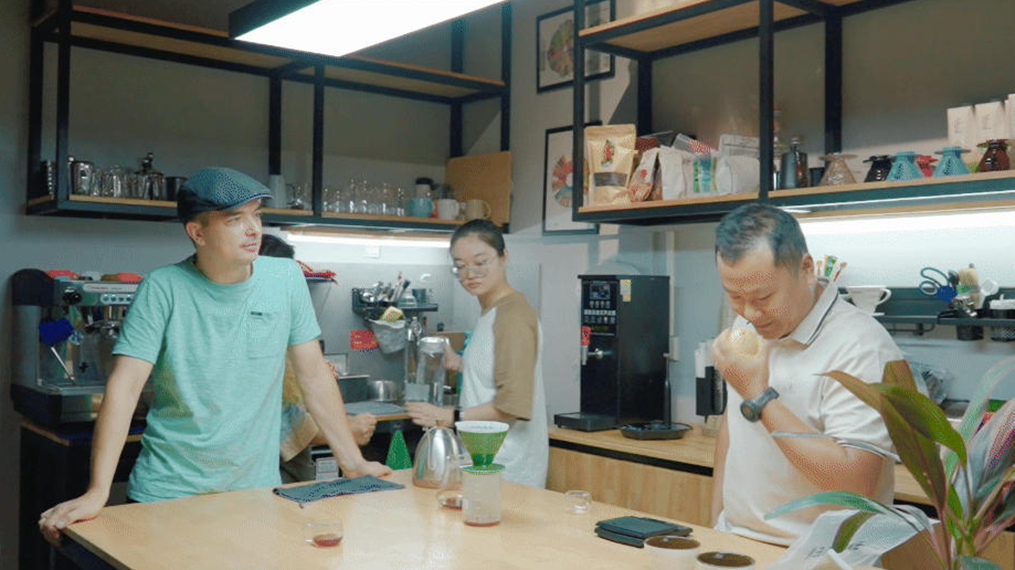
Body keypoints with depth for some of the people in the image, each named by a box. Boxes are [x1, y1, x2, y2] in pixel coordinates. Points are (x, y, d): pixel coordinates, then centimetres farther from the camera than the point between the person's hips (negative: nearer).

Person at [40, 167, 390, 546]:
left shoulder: (286, 278, -3)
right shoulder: (163, 289, -11)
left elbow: (315, 375, 1)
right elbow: (125, 386, -15)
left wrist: (354, 464, 1)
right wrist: (97, 493, -23)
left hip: (257, 486, 2)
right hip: (167, 492, -2)